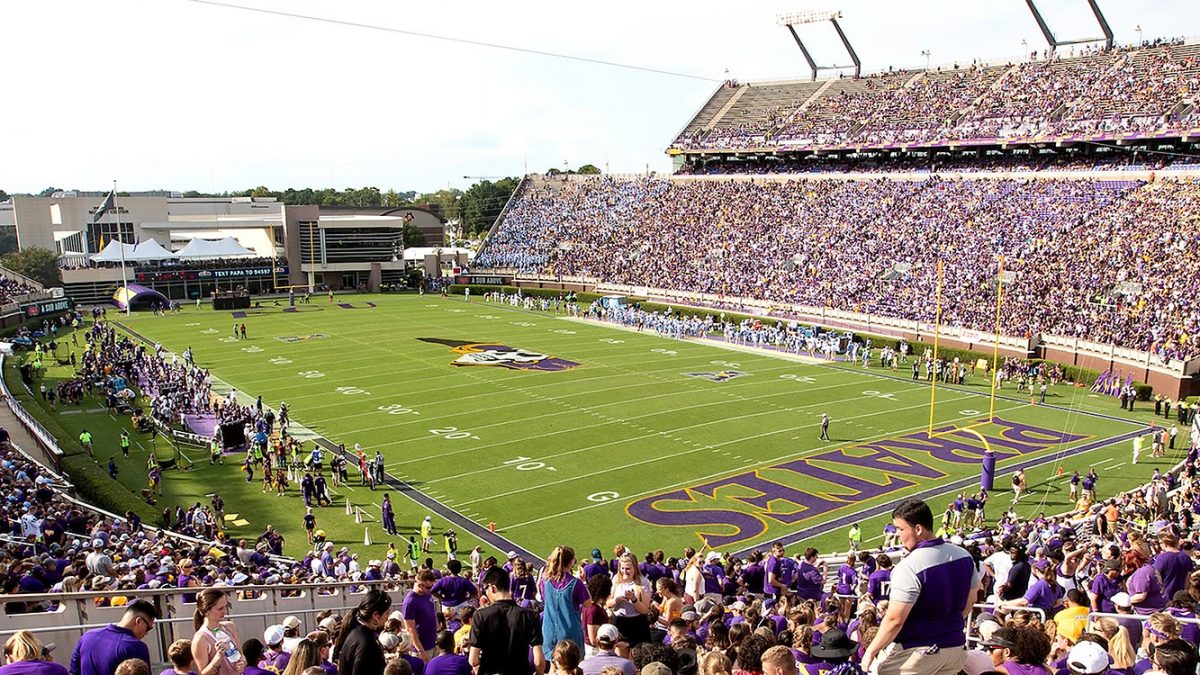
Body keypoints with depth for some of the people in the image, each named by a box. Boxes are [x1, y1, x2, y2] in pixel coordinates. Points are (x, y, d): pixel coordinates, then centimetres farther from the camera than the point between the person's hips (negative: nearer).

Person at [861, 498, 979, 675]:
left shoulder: (909, 567, -23)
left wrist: (871, 651, -11)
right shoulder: (964, 556, 0)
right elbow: (969, 602, 15)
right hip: (956, 646, 8)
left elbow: (894, 620, -23)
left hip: (916, 652, -8)